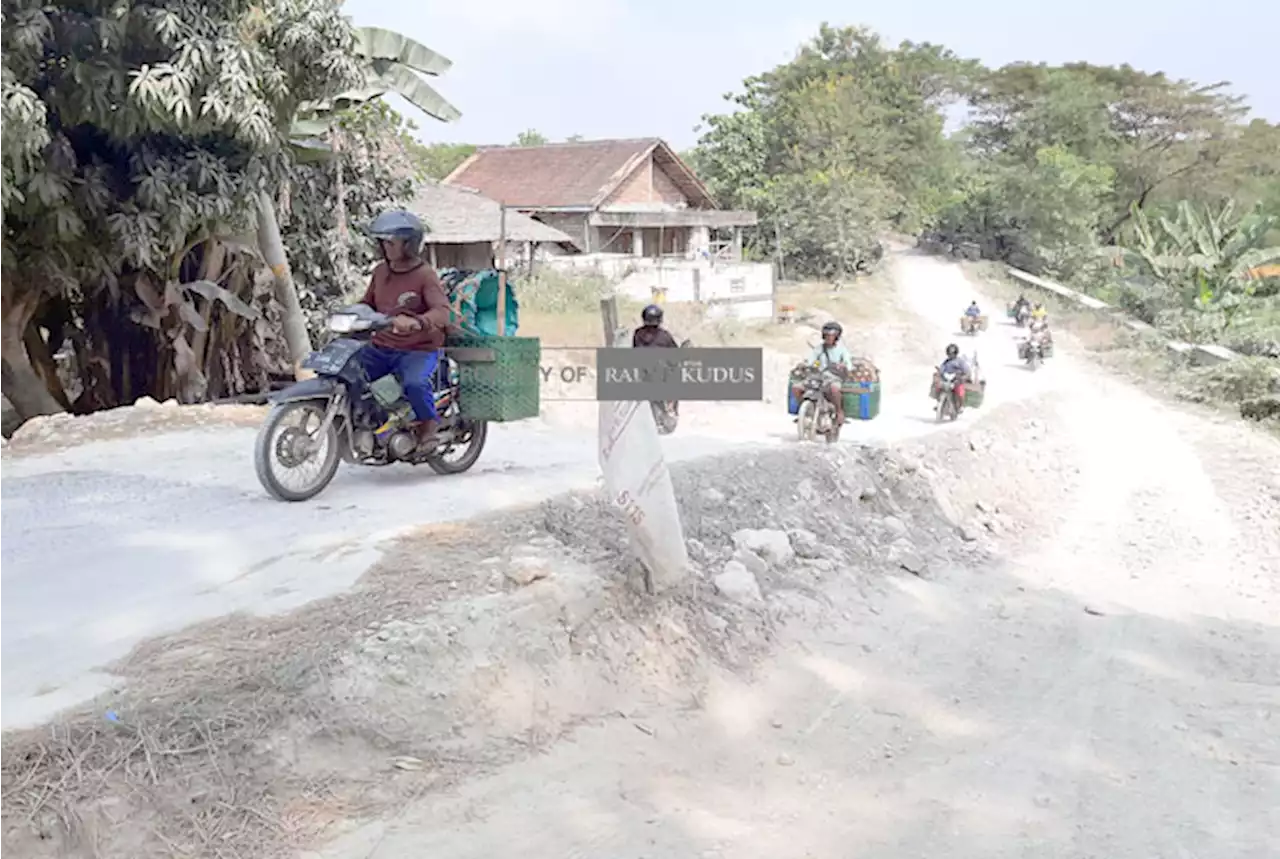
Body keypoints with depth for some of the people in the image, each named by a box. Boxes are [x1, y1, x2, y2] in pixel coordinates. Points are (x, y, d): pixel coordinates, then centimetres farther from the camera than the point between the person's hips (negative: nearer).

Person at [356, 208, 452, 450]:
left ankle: (428, 421, -3)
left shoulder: (425, 275, -11)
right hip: (381, 347, 7)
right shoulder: (381, 271, 9)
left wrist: (417, 322, -46)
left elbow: (442, 311, -26)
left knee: (415, 383, -35)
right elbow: (368, 302, 23)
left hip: (419, 350, -6)